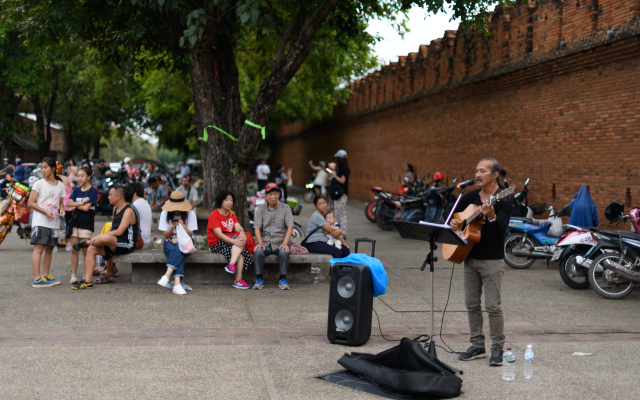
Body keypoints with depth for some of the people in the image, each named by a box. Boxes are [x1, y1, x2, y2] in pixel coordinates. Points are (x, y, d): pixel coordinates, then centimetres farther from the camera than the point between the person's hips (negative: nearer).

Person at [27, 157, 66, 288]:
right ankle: (37, 279, -12)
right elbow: (31, 203, -5)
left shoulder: (60, 185, 12)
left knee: (49, 249, 11)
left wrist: (61, 210, -1)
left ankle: (45, 276, 20)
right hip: (40, 221, -5)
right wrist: (45, 212, -17)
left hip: (54, 222, 5)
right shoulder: (39, 184, -1)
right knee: (39, 248, -10)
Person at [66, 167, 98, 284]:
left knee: (85, 250, -4)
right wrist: (81, 203, -13)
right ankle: (73, 275, 11)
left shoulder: (93, 191, -4)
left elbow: (86, 207, -13)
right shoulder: (76, 190, 13)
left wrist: (75, 204, -1)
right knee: (74, 250, 5)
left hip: (86, 224, -5)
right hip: (75, 222, 5)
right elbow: (68, 203, 0)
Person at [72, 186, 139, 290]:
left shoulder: (128, 211, -14)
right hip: (114, 244, 9)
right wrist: (99, 238, 2)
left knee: (105, 238, -36)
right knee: (91, 249, -6)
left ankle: (85, 243, -6)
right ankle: (87, 281, -8)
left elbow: (119, 232, -21)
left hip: (127, 244, -9)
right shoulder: (115, 209, 16)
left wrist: (99, 237, -20)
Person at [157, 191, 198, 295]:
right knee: (176, 250, -36)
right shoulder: (165, 213, 2)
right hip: (170, 242, 0)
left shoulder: (190, 213, -2)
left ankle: (167, 275, -49)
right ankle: (177, 283, -50)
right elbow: (166, 235, 2)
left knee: (179, 248, -37)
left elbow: (190, 234, -3)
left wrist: (183, 227, -23)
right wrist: (171, 228, -19)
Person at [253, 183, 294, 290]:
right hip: (265, 242, 1)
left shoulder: (285, 208, 7)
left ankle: (283, 279, -15)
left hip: (280, 242, -1)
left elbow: (290, 227, -2)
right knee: (257, 253, -31)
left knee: (284, 253, -33)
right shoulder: (260, 209, 9)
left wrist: (285, 243, -16)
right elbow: (257, 228, 1)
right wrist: (260, 243, -17)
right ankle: (259, 279, -13)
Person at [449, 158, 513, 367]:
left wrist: (491, 216, -42)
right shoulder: (471, 197, 9)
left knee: (493, 306, -4)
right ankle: (477, 346, 21)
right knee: (472, 304, 11)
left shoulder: (503, 199, -10)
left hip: (491, 260, -6)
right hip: (470, 257, 6)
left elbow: (502, 228, -23)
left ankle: (497, 348, 8)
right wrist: (453, 222, -1)